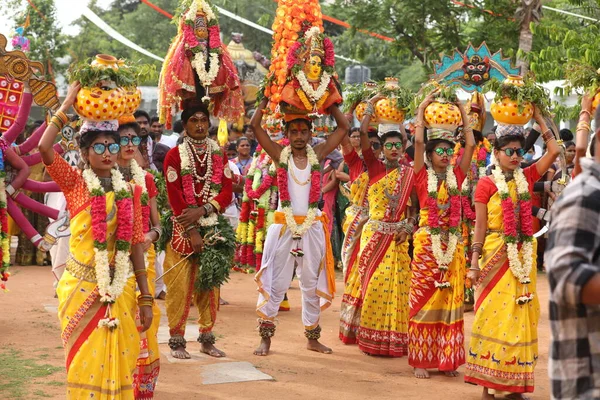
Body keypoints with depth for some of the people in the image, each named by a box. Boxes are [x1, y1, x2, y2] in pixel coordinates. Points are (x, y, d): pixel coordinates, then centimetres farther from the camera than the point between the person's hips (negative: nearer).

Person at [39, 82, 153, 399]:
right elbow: (44, 148, -20)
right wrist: (67, 105, -13)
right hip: (82, 287, -3)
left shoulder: (128, 191, 6)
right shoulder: (75, 184, -2)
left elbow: (135, 243, 6)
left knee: (118, 364, 7)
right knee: (85, 364, 2)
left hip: (120, 287, 3)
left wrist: (146, 297, 3)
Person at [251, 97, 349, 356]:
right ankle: (265, 337, 7)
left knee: (312, 284, 11)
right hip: (284, 226, -2)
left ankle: (312, 337, 23)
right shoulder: (280, 155, 0)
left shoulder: (318, 155, 4)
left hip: (312, 227, 2)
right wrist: (268, 99, 1)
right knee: (275, 283, 0)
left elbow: (344, 127, 5)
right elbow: (255, 124, -5)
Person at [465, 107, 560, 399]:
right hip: (496, 256, -4)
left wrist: (539, 118, 4)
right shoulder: (487, 184, -5)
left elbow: (554, 152, 3)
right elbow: (480, 226, -5)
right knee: (493, 315, -2)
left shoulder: (526, 178, 7)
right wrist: (474, 263, -9)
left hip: (523, 257, 4)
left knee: (519, 316, 7)